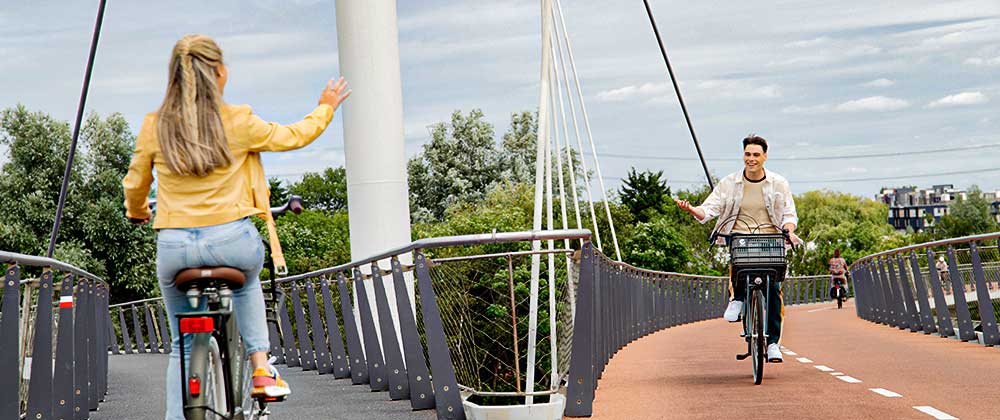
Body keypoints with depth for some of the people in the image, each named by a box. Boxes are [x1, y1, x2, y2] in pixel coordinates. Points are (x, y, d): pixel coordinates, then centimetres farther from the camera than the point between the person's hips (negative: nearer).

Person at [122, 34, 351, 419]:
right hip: (232, 241, -1)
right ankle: (261, 366, 19)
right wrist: (325, 108, 31)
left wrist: (136, 212, 37)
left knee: (183, 345, 17)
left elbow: (134, 185, 14)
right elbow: (294, 137, 11)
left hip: (174, 247, 1)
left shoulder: (154, 126, 1)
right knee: (246, 282, 35)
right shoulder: (237, 121, -3)